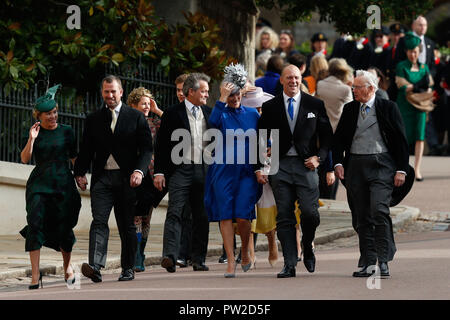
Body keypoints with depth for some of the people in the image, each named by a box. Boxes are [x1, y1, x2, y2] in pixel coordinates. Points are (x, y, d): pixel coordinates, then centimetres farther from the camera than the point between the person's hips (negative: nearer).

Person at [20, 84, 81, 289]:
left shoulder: (66, 131, 8)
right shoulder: (35, 133, 7)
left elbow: (74, 158, 14)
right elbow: (25, 159, -2)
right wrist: (31, 140, -15)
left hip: (63, 183, 0)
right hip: (39, 184, 0)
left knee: (63, 228, 0)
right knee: (35, 224, -16)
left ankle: (67, 266, 28)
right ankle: (35, 274, -19)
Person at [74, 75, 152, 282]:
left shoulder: (136, 117, 5)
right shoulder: (93, 119, 12)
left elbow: (146, 147, 0)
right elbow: (86, 150, 13)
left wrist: (139, 171, -15)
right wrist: (80, 173, -1)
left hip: (126, 179, -1)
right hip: (102, 178, 1)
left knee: (127, 225, 7)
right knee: (99, 221, -14)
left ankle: (128, 268, 17)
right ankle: (95, 267, -27)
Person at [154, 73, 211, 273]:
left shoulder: (209, 113, 14)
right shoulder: (173, 113, 1)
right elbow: (161, 145, 0)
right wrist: (159, 172, -6)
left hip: (204, 172, 5)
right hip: (180, 170, -5)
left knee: (202, 216, 6)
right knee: (175, 212, -15)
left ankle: (199, 260, 12)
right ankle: (170, 256, -24)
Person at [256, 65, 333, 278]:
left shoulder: (315, 105, 7)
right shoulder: (270, 107, 9)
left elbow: (327, 136, 10)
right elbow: (261, 139, 10)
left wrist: (318, 157, -5)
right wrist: (259, 168, 2)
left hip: (306, 165, -1)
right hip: (280, 166, 1)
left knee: (310, 212, -11)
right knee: (284, 217, -3)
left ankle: (307, 247, 19)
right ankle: (289, 265, 0)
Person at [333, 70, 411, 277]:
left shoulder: (388, 108, 1)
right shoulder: (349, 109, 11)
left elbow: (400, 140, 2)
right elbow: (338, 138, 16)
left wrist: (401, 170, -3)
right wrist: (338, 163, 1)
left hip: (381, 165, -4)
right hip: (355, 166, 4)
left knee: (379, 210, -18)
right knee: (361, 217, 4)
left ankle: (383, 261, -13)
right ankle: (368, 263, 9)